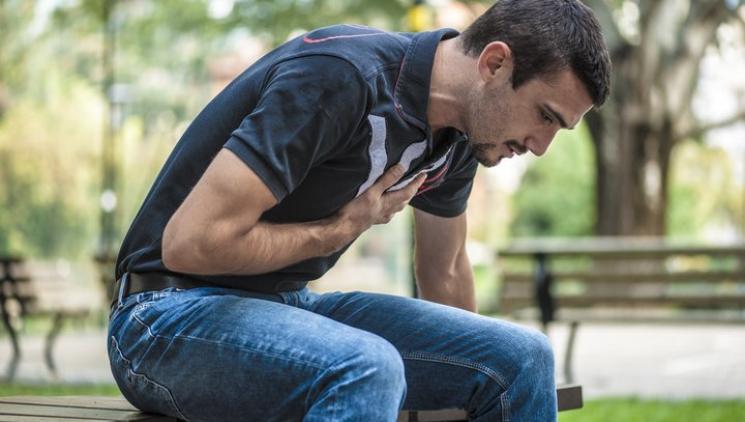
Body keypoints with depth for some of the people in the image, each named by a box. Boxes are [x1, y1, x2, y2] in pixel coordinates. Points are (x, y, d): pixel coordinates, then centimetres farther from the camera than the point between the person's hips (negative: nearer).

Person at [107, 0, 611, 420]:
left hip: (291, 307, 8)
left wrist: (470, 372, 34)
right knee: (364, 367, -37)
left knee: (521, 357, -5)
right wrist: (344, 227, -15)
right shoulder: (340, 76, -25)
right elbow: (193, 242, -28)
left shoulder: (457, 137, 3)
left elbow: (444, 270, 22)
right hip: (170, 313, -8)